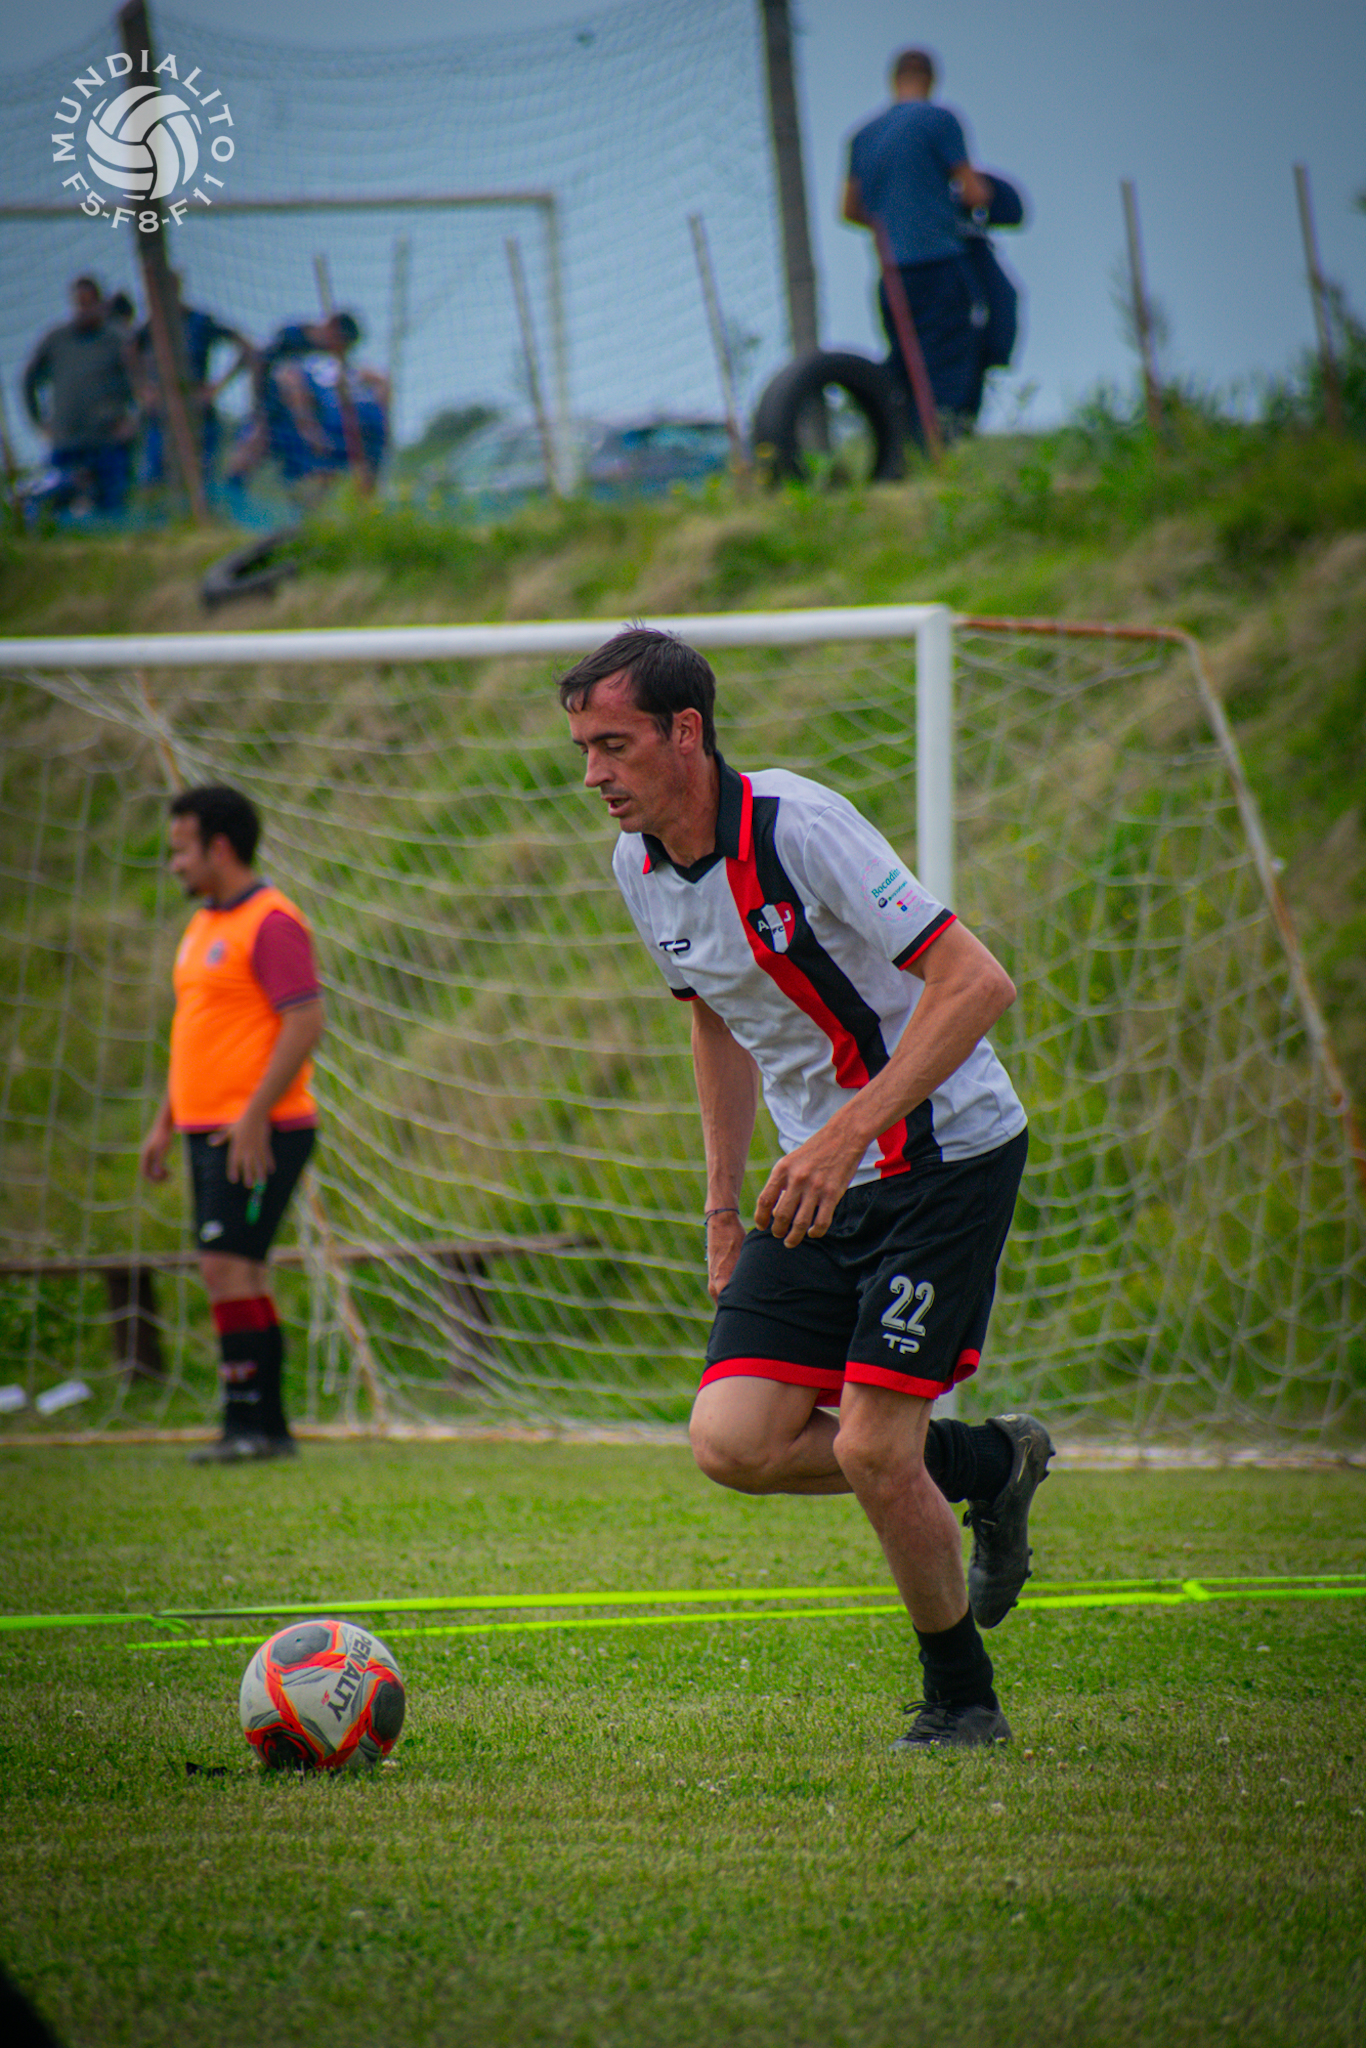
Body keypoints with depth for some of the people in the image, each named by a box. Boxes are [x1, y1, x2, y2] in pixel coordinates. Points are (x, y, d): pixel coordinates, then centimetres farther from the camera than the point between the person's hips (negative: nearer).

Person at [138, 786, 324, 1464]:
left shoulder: (271, 923, -13)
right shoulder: (203, 924, 17)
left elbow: (305, 1022, -19)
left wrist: (254, 1116, -22)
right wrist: (164, 1122, 21)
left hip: (258, 1133, -9)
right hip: (208, 1127, 9)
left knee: (227, 1265, -14)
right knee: (237, 1276, 9)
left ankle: (247, 1423, -12)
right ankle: (266, 1428, 13)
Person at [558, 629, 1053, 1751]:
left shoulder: (799, 826, -22)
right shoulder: (640, 867, 2)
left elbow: (977, 982, -25)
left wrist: (848, 1131, -32)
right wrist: (723, 1208, 16)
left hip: (946, 1153, -7)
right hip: (822, 1180, 7)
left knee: (871, 1448, -13)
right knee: (732, 1441, -7)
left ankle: (962, 1700, 10)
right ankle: (987, 1465, 16)